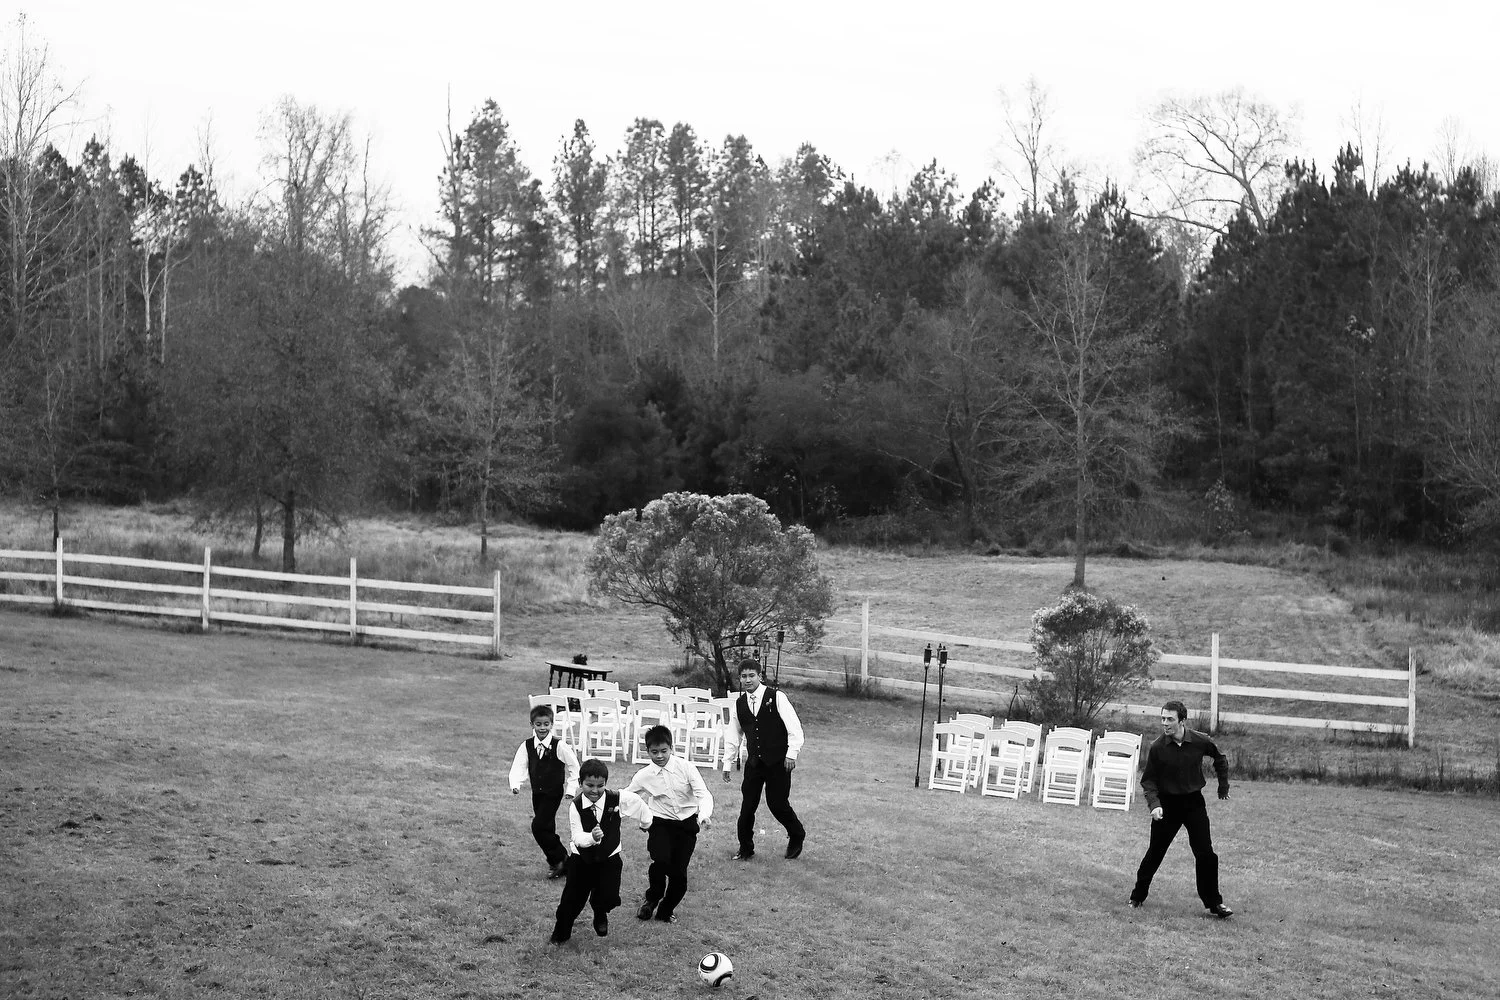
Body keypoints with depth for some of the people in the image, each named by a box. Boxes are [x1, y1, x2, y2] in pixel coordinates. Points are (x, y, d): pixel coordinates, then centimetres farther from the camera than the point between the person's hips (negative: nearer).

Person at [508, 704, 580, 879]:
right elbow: (519, 766, -6)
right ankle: (562, 857, 26)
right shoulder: (527, 745, -3)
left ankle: (557, 860, 2)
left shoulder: (559, 745, -14)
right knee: (546, 828, 10)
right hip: (537, 792, 5)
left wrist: (571, 789, -6)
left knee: (538, 826, -14)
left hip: (554, 792, -5)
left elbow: (573, 767, -5)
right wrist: (515, 784, -23)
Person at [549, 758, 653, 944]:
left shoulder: (618, 799, -18)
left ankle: (600, 916, 25)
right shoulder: (576, 806, -18)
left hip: (609, 858, 0)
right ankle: (560, 934, 27)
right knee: (572, 898, 1)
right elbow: (577, 837, -24)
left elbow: (637, 802, 1)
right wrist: (591, 837, -45)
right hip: (581, 859, 0)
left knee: (609, 898, -12)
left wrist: (646, 822, 16)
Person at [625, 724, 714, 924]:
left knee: (679, 871, -7)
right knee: (661, 861, -26)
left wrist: (704, 815, -33)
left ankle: (665, 911, 23)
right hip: (661, 823, 0)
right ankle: (651, 899, 6)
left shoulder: (685, 767, -10)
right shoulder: (644, 776, -5)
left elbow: (704, 794, -15)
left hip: (687, 824, 0)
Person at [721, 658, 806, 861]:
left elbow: (794, 727, -8)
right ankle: (745, 848, 16)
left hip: (778, 761, -4)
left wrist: (791, 753, -13)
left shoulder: (776, 697, -8)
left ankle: (797, 836, 24)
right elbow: (733, 736, 15)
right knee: (747, 804, 1)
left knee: (777, 803, -4)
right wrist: (728, 763, 14)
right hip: (754, 762, 4)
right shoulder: (739, 704, 6)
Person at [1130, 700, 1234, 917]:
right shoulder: (1157, 747, -14)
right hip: (1167, 803, -1)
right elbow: (1148, 779, -5)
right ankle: (1137, 896, 23)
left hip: (1194, 802, 1)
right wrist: (1154, 804, -20)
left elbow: (1220, 758, 11)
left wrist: (1223, 785, 15)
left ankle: (1214, 903, 8)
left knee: (1206, 854, -3)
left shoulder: (1200, 742, -12)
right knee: (1155, 852, 6)